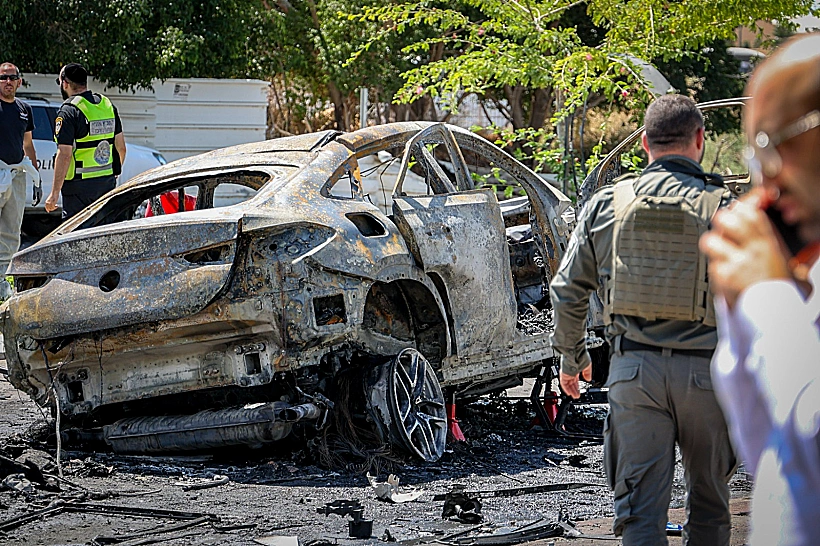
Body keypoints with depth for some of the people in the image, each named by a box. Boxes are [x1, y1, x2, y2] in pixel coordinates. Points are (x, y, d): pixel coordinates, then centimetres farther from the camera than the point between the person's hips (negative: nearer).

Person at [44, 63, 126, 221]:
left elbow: (64, 155, -19)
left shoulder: (69, 111, -13)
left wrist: (55, 192, -16)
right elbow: (121, 147, 14)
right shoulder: (108, 105, 9)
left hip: (80, 185, -7)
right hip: (108, 182, 7)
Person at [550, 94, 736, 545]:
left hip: (633, 369, 1)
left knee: (639, 505, 2)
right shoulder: (725, 209, -4)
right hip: (706, 370, -1)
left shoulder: (607, 203, 3)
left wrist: (571, 357, 21)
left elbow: (566, 290, 7)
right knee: (708, 499, 17)